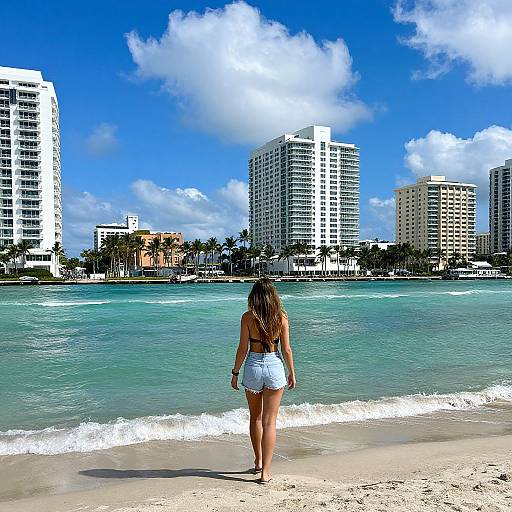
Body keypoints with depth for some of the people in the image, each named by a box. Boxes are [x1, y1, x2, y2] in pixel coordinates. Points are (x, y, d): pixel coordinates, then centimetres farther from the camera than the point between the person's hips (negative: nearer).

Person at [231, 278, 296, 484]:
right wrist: (292, 373, 9)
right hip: (274, 366, 0)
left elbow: (243, 349, -6)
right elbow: (286, 349, -2)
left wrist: (235, 372, 5)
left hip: (253, 366, 0)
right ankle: (265, 471, 6)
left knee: (255, 418, 20)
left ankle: (258, 462, 34)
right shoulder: (281, 317, -5)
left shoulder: (248, 317, -7)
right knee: (269, 421, 6)